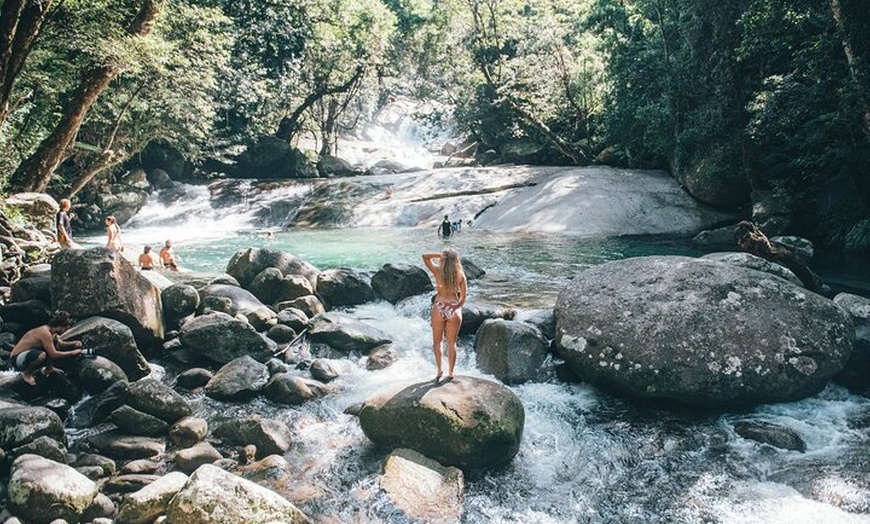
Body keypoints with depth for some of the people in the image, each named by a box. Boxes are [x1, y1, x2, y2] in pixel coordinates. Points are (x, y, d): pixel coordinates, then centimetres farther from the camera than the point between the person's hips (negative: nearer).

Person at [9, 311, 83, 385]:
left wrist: (73, 343, 2)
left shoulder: (50, 329, 2)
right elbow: (53, 354, -27)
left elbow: (60, 343, 20)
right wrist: (72, 353, -19)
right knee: (41, 355, -39)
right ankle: (26, 373, -9)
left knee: (55, 341, 2)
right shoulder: (45, 333, -26)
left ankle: (48, 369, 10)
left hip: (28, 354, 9)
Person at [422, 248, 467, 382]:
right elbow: (463, 297, -1)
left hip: (439, 309, -1)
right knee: (452, 343, 12)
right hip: (454, 310, 1)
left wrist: (439, 255, -9)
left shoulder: (438, 271, -8)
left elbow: (425, 257, 3)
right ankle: (450, 373, 16)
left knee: (437, 342, 16)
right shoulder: (460, 275, -4)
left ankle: (439, 369, 9)